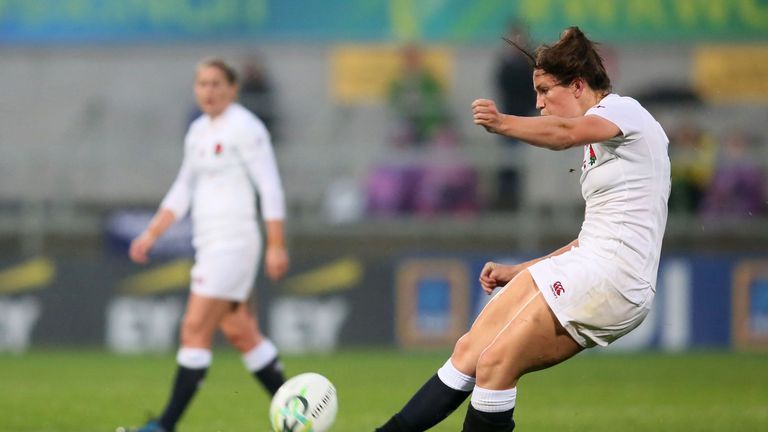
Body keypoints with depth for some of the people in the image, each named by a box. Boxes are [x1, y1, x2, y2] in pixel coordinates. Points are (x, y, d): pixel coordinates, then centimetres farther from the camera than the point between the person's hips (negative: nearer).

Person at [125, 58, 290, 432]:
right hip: (209, 243, 9)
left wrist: (276, 246, -16)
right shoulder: (199, 131, 15)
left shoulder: (243, 128, -10)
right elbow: (182, 191, 20)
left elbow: (271, 188, -12)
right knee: (240, 334, 11)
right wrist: (151, 234, 12)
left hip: (233, 243, -9)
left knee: (195, 330, -11)